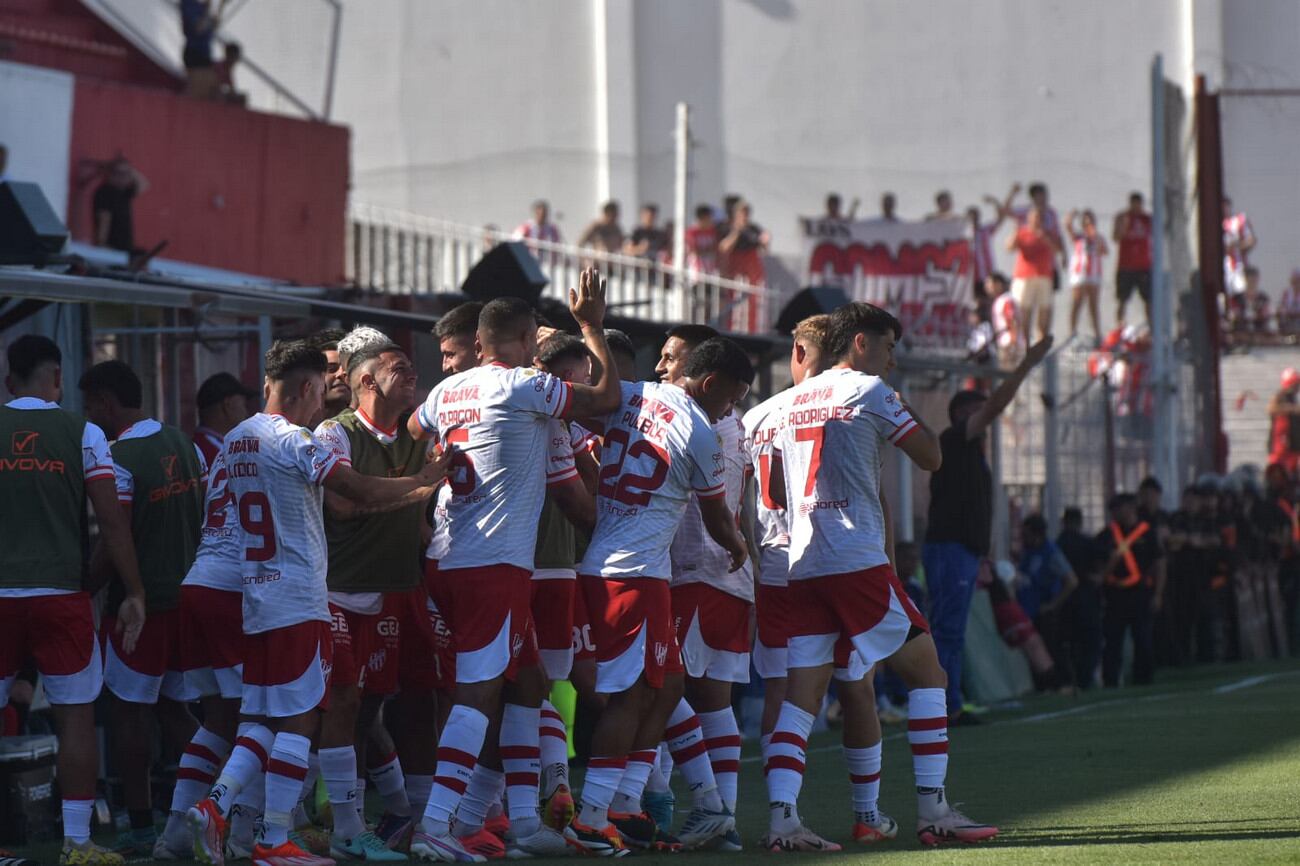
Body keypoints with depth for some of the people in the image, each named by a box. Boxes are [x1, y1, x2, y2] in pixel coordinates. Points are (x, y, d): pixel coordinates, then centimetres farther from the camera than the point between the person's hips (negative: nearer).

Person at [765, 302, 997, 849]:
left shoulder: (792, 401, 17)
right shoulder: (868, 391, -1)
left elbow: (775, 494, 21)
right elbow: (930, 456, 2)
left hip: (802, 568, 6)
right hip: (858, 562, -6)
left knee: (801, 695, 2)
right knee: (925, 670, 5)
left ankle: (781, 819, -13)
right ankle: (933, 810, 1)